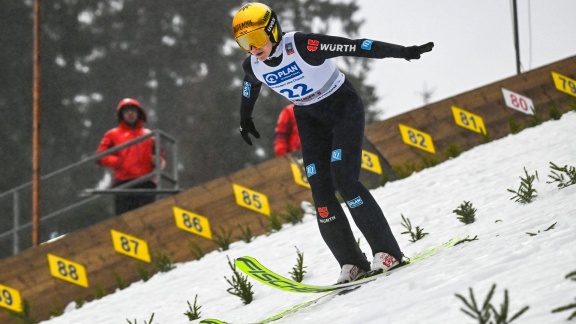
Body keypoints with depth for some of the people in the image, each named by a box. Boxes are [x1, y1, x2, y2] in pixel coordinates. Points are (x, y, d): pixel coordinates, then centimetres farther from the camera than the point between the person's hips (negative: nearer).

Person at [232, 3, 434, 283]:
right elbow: (249, 86, 16)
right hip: (310, 119, 6)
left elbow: (356, 47, -28)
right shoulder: (253, 66, -9)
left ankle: (387, 251, -15)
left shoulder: (302, 45, -27)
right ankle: (351, 264, -1)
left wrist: (403, 51, -31)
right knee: (321, 192, -6)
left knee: (344, 179, -20)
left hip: (343, 106, -6)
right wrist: (245, 119, 33)